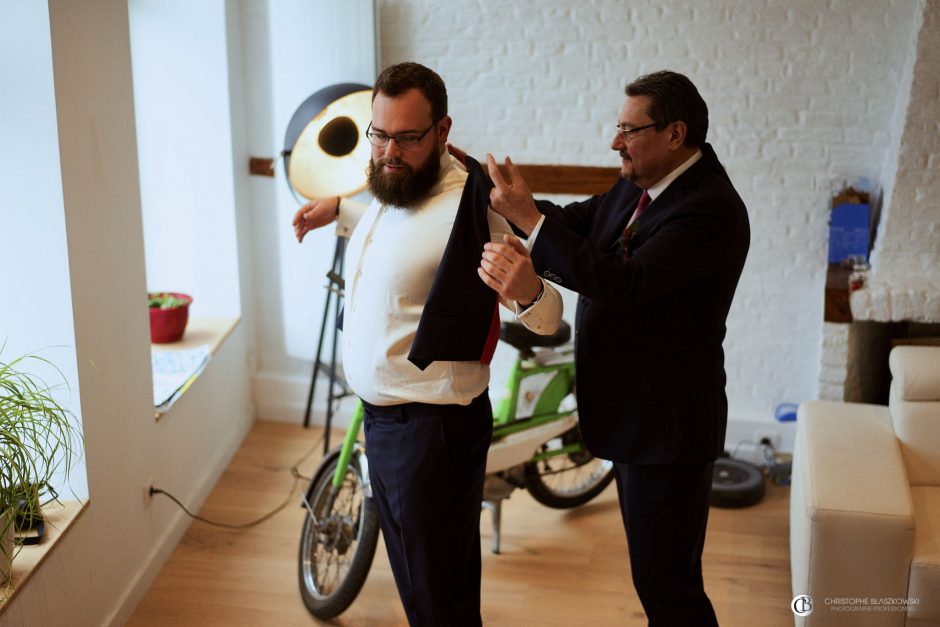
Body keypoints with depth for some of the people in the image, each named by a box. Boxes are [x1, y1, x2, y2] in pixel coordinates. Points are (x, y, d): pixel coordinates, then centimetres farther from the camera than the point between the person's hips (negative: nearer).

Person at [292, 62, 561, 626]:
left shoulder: (468, 208, -23)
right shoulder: (392, 189, 5)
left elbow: (548, 318, -22)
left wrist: (528, 292, -43)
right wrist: (339, 211, 28)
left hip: (433, 428, -9)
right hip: (382, 419, 9)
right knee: (417, 580, 24)